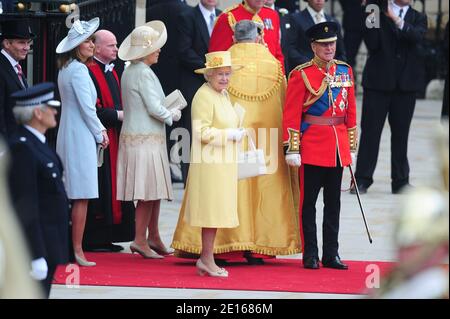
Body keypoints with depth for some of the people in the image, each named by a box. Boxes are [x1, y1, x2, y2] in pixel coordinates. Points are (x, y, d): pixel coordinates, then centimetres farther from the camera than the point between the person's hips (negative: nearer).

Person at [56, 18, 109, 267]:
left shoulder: (65, 69, 13)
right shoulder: (78, 70, -15)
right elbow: (87, 108, -15)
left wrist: (100, 129, 8)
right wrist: (99, 134, -3)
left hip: (67, 134, 9)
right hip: (80, 137, -9)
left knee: (67, 195, 11)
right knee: (82, 196, -6)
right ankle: (77, 249, -6)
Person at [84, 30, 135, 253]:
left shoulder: (112, 73, 17)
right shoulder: (89, 72, -14)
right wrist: (118, 115, -18)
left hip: (115, 136, 10)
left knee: (113, 189, 10)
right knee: (100, 190, -7)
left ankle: (107, 236, 15)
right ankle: (93, 240, -2)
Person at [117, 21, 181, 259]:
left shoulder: (128, 72, 14)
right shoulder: (144, 73, -15)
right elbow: (154, 108, -17)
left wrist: (166, 113, 14)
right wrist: (173, 115, 1)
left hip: (133, 138, 9)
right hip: (145, 139, -9)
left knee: (155, 190, 12)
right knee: (150, 190, -7)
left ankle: (153, 236, 17)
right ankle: (140, 240, -7)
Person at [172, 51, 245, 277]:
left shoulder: (223, 95, 15)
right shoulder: (204, 96, -15)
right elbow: (201, 132, -20)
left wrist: (235, 133, 9)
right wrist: (230, 134, -18)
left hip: (223, 163, 10)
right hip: (210, 162, -10)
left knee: (216, 211, 11)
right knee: (212, 210, -6)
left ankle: (205, 259, 16)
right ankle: (207, 260, -1)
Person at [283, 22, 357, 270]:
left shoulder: (345, 71, 9)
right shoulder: (301, 74, -7)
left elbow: (351, 110, 13)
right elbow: (291, 114, -8)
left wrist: (352, 145, 12)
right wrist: (292, 149, -13)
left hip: (337, 147, 5)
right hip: (312, 146, -5)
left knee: (333, 201, 9)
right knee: (309, 201, 2)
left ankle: (331, 254, 15)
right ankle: (310, 255, 7)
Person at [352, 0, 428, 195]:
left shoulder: (418, 18, 9)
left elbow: (417, 37, -13)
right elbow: (372, 45, -7)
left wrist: (397, 20, -25)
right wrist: (371, 20, -19)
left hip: (406, 84, 2)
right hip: (378, 82, -2)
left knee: (401, 133, 6)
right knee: (370, 131, -1)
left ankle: (400, 181, 12)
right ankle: (362, 180, 2)